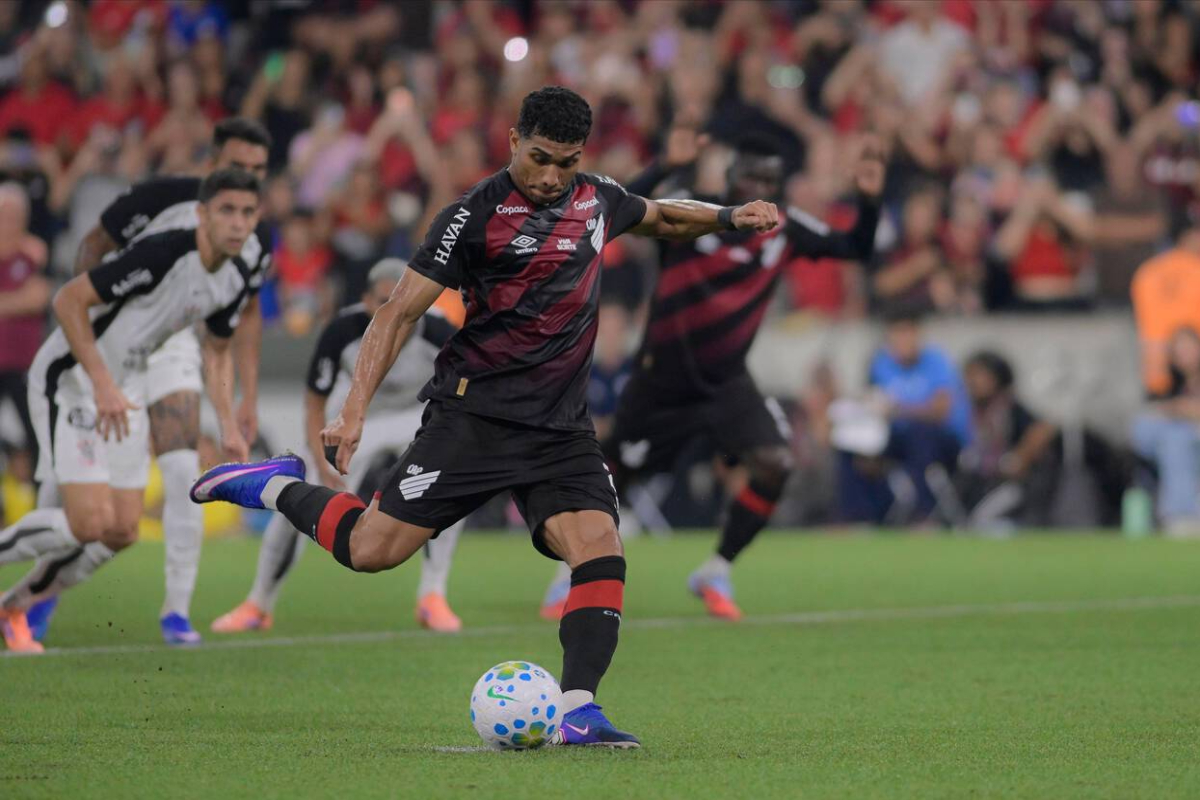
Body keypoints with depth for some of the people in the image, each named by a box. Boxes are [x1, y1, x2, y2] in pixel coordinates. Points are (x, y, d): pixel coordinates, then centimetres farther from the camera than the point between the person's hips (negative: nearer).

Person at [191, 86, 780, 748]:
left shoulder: (598, 199, 10)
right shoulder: (477, 215, -10)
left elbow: (661, 218, 35)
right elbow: (401, 311, -8)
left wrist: (727, 217, 21)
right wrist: (354, 410, -15)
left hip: (560, 427, 5)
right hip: (475, 415, -5)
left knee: (600, 551, -15)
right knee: (372, 549, -9)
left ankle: (576, 713, -15)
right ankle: (278, 487, 18)